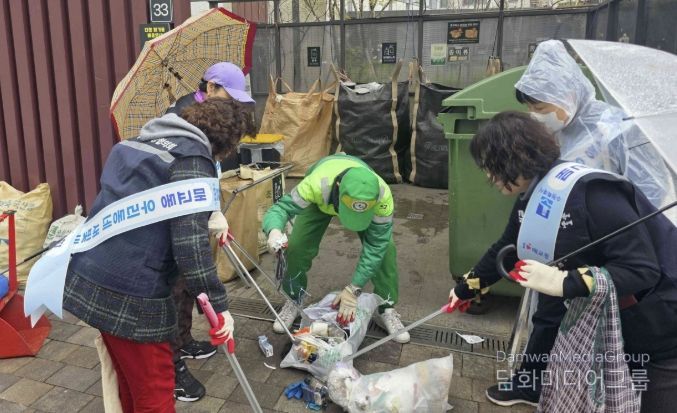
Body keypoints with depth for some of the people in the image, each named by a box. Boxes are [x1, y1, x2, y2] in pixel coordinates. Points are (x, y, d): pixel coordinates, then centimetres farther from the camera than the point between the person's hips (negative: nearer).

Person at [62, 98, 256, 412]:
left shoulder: (144, 142, 16)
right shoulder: (193, 159, -12)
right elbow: (190, 241, -21)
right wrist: (218, 305, -17)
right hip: (129, 295, -9)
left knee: (130, 380, 25)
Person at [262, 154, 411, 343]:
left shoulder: (383, 195, -42)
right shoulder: (316, 184, -47)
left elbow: (376, 245, -34)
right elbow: (280, 208, -40)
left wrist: (353, 290, -36)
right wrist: (274, 230, -64)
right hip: (320, 200, 0)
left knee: (385, 248, -16)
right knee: (297, 245, -14)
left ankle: (386, 309, 5)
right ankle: (294, 301, 12)